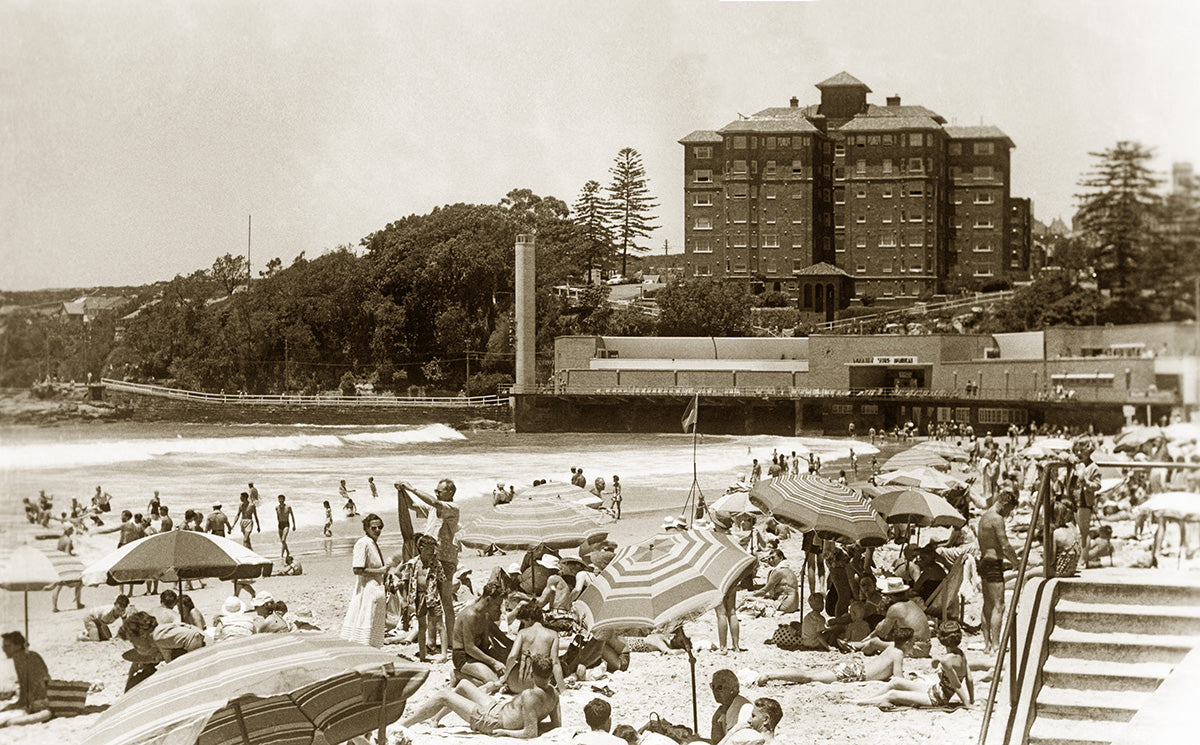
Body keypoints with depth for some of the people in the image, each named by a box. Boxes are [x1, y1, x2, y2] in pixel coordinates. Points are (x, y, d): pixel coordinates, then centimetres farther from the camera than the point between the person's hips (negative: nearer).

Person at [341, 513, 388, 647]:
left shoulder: (375, 545, 17)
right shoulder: (363, 544, -12)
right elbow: (358, 570, -20)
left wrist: (384, 596, 22)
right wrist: (380, 571, -15)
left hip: (376, 592, 10)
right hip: (366, 591, -10)